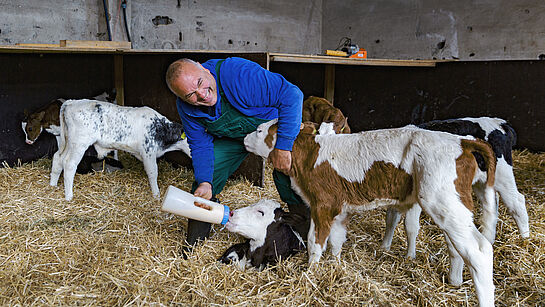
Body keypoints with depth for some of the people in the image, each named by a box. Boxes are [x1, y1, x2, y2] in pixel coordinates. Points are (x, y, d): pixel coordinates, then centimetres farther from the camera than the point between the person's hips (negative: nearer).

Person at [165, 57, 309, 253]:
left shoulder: (239, 73, -40)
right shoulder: (186, 107, -21)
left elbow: (292, 95, -37)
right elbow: (201, 145, -11)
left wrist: (282, 147, -38)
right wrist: (205, 183, -28)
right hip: (231, 138, 4)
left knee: (285, 169, -24)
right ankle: (193, 243, 14)